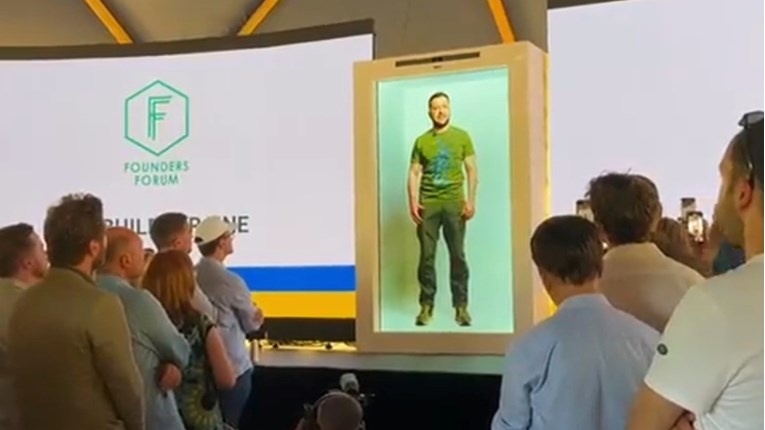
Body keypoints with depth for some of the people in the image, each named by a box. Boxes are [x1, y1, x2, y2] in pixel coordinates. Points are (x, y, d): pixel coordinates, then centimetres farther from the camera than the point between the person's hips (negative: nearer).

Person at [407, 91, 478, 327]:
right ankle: (426, 306, 8)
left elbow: (472, 170, 5)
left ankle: (461, 306, 6)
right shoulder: (421, 141, 8)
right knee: (426, 256, 1)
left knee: (457, 255, 0)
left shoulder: (462, 137, 6)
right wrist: (413, 202, -5)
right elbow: (414, 173, 6)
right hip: (428, 204, 1)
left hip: (454, 203, -1)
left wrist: (471, 200, -5)